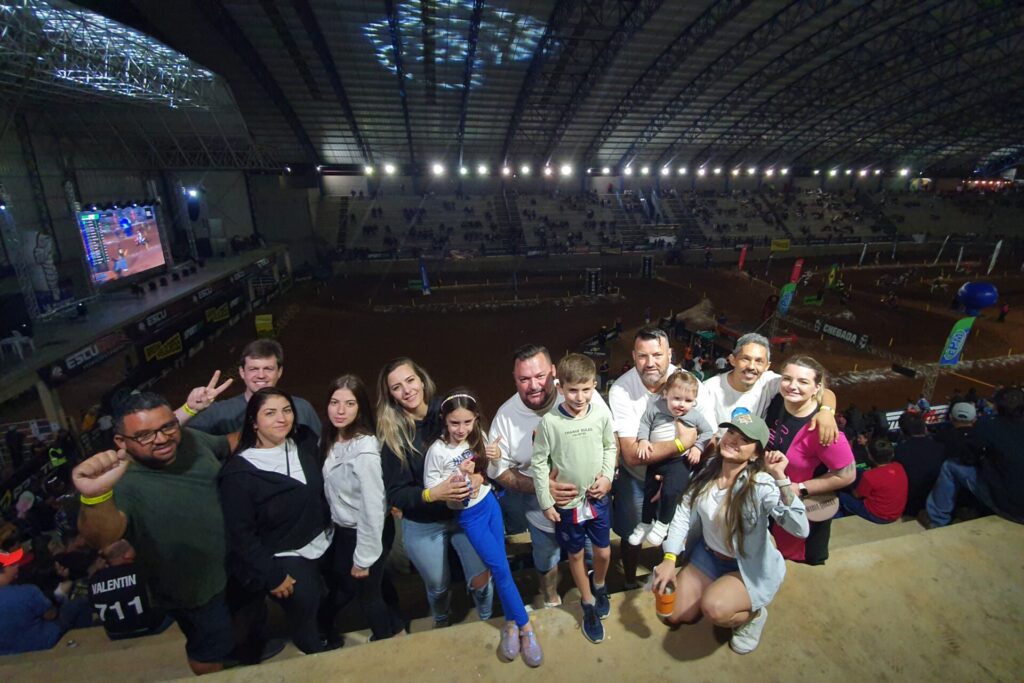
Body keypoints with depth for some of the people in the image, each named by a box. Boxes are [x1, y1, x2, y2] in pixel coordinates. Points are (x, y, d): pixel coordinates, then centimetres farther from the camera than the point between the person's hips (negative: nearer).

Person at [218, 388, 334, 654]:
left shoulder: (305, 443, -7)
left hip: (323, 544, 5)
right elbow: (240, 533, -15)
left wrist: (328, 528, 6)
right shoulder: (239, 473, -20)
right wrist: (272, 575, -13)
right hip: (285, 559, -5)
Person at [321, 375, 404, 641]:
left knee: (366, 591, 15)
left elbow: (373, 507, -26)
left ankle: (386, 639, 47)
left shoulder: (364, 450, -30)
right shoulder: (329, 439, -5)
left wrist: (363, 557, -18)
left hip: (368, 532, -8)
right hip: (343, 529, 8)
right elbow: (332, 489, 5)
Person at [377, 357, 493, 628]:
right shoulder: (392, 435, -15)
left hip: (466, 513, 0)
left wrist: (478, 477, -25)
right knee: (438, 586, 21)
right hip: (423, 526, 0)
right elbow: (396, 495, -15)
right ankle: (442, 623, 57)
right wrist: (434, 494, -30)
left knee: (481, 580, 6)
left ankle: (486, 621, 43)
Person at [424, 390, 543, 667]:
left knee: (499, 565, 9)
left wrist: (495, 457, -13)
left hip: (490, 504, 4)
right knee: (500, 568, -3)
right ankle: (525, 626, 15)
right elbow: (430, 488, -14)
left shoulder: (478, 438, -6)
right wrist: (457, 475, -27)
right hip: (468, 515, -4)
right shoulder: (437, 451, -21)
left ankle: (511, 623, 27)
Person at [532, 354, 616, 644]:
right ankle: (588, 604, 42)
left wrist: (607, 476, -8)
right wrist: (546, 502, -9)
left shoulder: (602, 415, -14)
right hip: (566, 502, -2)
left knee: (604, 552, 19)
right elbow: (539, 462, -12)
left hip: (597, 498, 2)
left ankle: (599, 586, 52)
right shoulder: (549, 422, -22)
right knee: (575, 555, 17)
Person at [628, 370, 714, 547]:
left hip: (680, 460, -2)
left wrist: (698, 447, -4)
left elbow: (708, 432, 8)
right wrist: (643, 440, -12)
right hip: (655, 459, 3)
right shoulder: (655, 408, -7)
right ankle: (645, 523, 37)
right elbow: (644, 423, 2)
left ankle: (663, 524, 9)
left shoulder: (695, 416, -5)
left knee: (670, 492, -19)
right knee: (649, 492, 14)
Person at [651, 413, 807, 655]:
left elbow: (800, 529, -40)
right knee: (674, 615, 4)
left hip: (750, 568, -5)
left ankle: (752, 615, 4)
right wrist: (669, 559, -12)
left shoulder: (761, 484, -27)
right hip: (707, 556, 5)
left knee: (714, 608, -30)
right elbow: (684, 513, -7)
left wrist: (780, 478, -45)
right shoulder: (708, 470, -10)